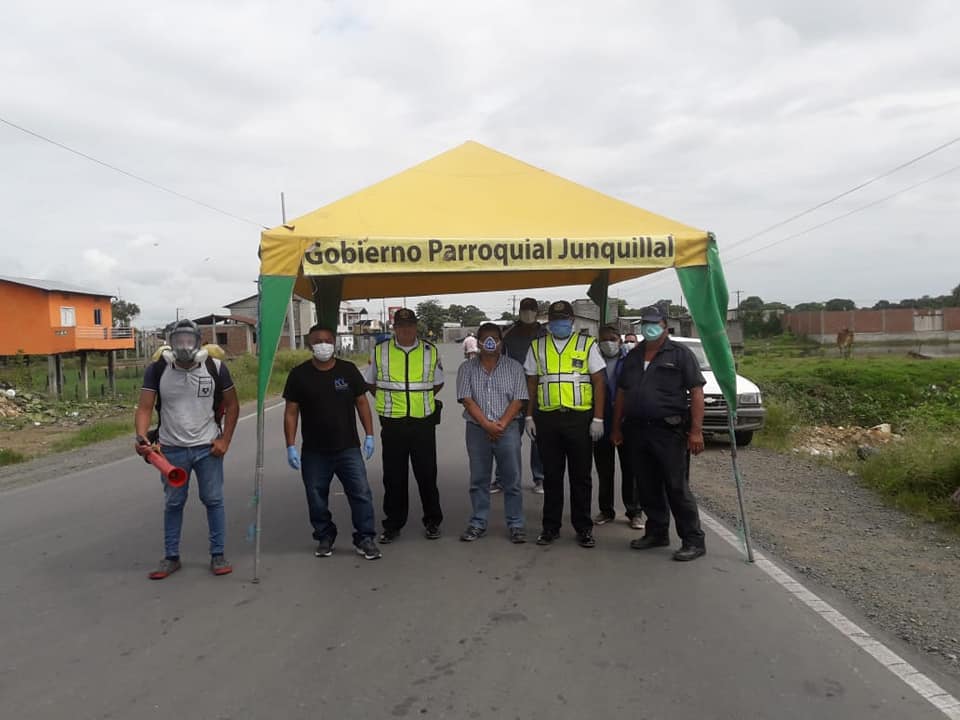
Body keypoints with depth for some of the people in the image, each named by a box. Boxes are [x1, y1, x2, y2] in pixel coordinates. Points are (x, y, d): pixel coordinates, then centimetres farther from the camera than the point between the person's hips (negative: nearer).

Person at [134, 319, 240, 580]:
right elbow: (144, 408, -10)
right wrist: (142, 437, -29)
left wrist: (225, 440, -5)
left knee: (213, 500, 6)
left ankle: (218, 555, 18)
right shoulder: (157, 369, -7)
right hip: (172, 449, 1)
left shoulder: (215, 367, -7)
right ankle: (171, 557, 25)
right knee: (173, 504, 12)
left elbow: (232, 405, 2)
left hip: (208, 448, 0)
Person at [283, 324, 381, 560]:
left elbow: (361, 402, 7)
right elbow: (291, 411, 0)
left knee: (361, 493, -3)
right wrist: (291, 446, -5)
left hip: (348, 448, 0)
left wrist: (369, 435, 2)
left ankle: (365, 539, 9)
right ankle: (324, 538, 28)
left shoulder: (348, 370, 1)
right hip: (314, 452, 0)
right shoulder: (299, 374, -1)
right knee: (317, 498, 9)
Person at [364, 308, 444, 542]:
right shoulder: (380, 352, 3)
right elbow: (369, 382, 16)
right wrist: (388, 400, 7)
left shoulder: (431, 352, 5)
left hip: (423, 422, 0)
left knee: (427, 474, 6)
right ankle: (392, 525, 18)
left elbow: (438, 383, 18)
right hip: (392, 424, 0)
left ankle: (432, 522, 21)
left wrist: (421, 400, 7)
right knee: (393, 477, 6)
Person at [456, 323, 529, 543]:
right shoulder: (467, 368, 5)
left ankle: (515, 525, 13)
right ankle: (478, 524, 19)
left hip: (507, 430, -1)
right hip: (477, 430, 1)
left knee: (512, 481, 4)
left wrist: (501, 424, -13)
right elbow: (467, 400, -4)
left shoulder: (514, 367, 4)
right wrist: (487, 424, -14)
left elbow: (518, 400, -2)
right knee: (478, 480, 9)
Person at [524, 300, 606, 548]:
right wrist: (529, 417, 6)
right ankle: (551, 526, 19)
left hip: (580, 418, -1)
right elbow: (531, 383, 13)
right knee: (551, 475, 9)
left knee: (581, 476, 5)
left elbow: (598, 382, 2)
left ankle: (583, 528, 16)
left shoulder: (587, 344, 4)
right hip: (547, 418, 2)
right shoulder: (536, 347, 10)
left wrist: (598, 418, -5)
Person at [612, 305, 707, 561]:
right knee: (647, 487, 12)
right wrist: (617, 427, 15)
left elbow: (696, 392, -7)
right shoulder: (632, 357, 16)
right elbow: (621, 394, 19)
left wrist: (696, 430, -15)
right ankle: (657, 532, 26)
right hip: (636, 432, 6)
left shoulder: (680, 354, -2)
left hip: (669, 432, -6)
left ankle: (693, 540, 6)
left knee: (677, 488, -4)